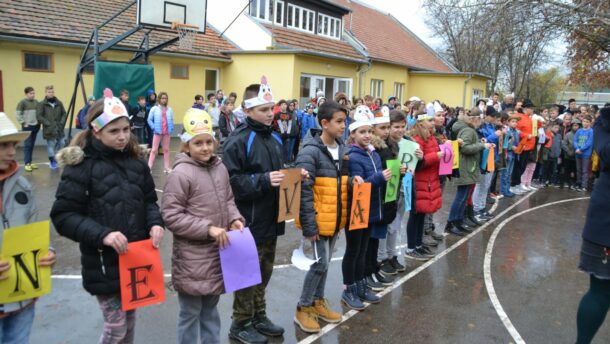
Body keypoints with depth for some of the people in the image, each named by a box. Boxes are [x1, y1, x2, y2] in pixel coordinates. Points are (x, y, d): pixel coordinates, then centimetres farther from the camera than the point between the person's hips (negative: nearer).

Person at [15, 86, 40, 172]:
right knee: (27, 145, -4)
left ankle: (30, 162, 18)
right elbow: (17, 114, -9)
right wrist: (23, 123, -11)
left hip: (36, 126, 5)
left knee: (32, 145, 10)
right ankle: (27, 164, -2)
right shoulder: (22, 102, -7)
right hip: (27, 127, -5)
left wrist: (39, 121, 5)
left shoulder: (36, 102, 9)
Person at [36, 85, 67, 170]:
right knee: (51, 145, 1)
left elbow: (64, 114, 12)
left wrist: (62, 123, -3)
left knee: (61, 143, 6)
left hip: (59, 129, 4)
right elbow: (39, 116, -8)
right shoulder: (41, 104, -4)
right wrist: (48, 124, -13)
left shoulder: (59, 103, 7)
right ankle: (52, 161, 14)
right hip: (49, 130, -4)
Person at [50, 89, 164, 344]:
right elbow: (63, 216, -13)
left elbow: (149, 201, 10)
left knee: (130, 320, 21)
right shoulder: (81, 166, -13)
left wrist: (155, 223, -10)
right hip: (104, 263, -5)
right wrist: (102, 234, -26)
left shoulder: (135, 162, 2)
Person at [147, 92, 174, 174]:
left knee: (166, 149, 11)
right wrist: (154, 128, -9)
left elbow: (172, 120, 8)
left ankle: (166, 167, 19)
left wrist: (171, 129, -2)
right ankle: (149, 167, 2)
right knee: (154, 150, -1)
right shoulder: (154, 109, -6)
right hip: (158, 132, -3)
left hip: (167, 132, 3)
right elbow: (149, 120, -3)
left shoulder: (169, 109, 1)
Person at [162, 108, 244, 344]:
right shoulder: (180, 174, -16)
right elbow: (171, 217, -17)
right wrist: (208, 228, -21)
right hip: (192, 257, -6)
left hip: (218, 252, 6)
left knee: (210, 309, 23)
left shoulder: (220, 168, 3)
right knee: (190, 313, 10)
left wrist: (234, 218, -4)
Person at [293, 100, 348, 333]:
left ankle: (317, 302, 34)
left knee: (325, 262, 17)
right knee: (320, 262, -1)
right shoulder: (310, 151, -18)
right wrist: (309, 225, -19)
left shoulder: (342, 149, 6)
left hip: (335, 219, 7)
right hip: (318, 220, -7)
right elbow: (304, 191, -19)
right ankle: (303, 308, 17)